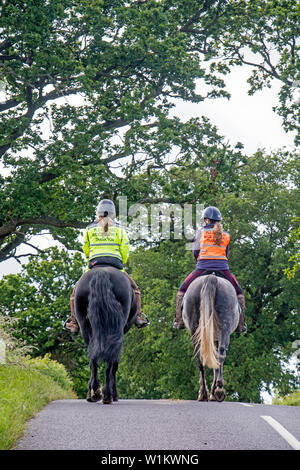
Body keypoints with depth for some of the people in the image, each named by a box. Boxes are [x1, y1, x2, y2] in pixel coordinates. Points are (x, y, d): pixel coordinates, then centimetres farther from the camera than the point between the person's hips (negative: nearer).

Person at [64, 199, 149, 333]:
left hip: (94, 266, 0)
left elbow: (85, 250, 15)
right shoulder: (119, 229, 8)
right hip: (116, 264, 1)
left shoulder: (90, 228, 9)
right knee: (135, 289, 21)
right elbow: (125, 251, 4)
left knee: (76, 293, 15)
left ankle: (74, 323, 2)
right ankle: (139, 316, 5)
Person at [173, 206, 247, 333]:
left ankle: (179, 320, 3)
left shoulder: (201, 232, 6)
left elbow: (195, 252, 9)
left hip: (202, 268, -2)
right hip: (223, 269, 2)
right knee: (239, 293, 19)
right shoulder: (226, 235, 12)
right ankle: (241, 324, 8)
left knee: (182, 291, 15)